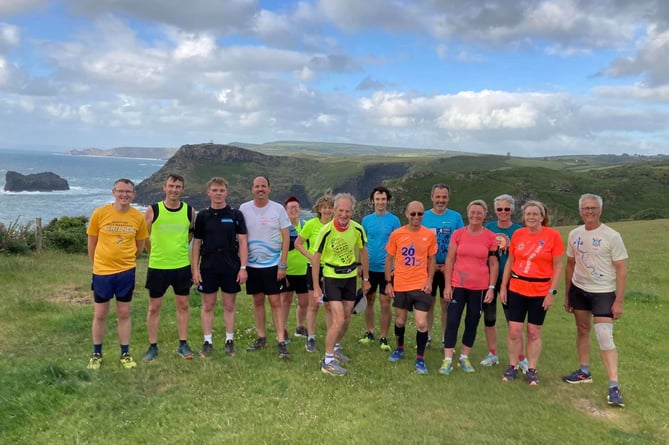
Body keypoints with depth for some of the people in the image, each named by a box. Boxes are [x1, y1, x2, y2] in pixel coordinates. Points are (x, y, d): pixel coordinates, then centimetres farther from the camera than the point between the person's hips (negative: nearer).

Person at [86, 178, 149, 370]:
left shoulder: (139, 217, -4)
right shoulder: (99, 213, -8)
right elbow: (92, 243, 3)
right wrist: (97, 264, 9)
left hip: (126, 272, 1)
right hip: (102, 272, -1)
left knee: (124, 314, 10)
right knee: (99, 314, 9)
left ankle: (125, 354, 22)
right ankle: (96, 354, 25)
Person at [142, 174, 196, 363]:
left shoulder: (190, 211, -1)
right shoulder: (153, 210, -6)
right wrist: (155, 254, 10)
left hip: (182, 266, 2)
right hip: (157, 267, -1)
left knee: (183, 305, 9)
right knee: (154, 307, 6)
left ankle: (183, 344, 21)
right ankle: (153, 347, 19)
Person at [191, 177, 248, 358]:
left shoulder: (236, 214, -1)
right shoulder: (202, 215, 3)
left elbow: (242, 242, -2)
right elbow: (196, 243, 6)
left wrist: (243, 267, -8)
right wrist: (195, 269, 1)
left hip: (231, 267, -1)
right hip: (208, 267, 1)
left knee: (230, 305, 8)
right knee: (208, 305, 7)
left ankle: (229, 341, 20)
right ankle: (207, 341, 19)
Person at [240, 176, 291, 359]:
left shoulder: (278, 209, -4)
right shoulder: (244, 208, 1)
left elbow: (286, 237, -3)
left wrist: (283, 265, -8)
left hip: (273, 264, -2)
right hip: (252, 264, 2)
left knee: (275, 301, -3)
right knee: (258, 301, 11)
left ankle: (281, 342, 1)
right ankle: (261, 337, 23)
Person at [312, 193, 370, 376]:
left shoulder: (357, 229, -9)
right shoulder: (326, 230, -21)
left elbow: (363, 252, 6)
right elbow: (316, 257, -13)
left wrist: (366, 279, 9)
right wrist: (316, 286, -13)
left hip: (351, 276, 5)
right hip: (332, 277, -5)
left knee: (347, 318, 14)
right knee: (338, 319, -13)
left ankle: (336, 348, 37)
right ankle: (328, 361, -2)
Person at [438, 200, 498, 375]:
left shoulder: (491, 237, -2)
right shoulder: (458, 234, -2)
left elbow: (494, 264, 2)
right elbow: (449, 260, -1)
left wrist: (491, 288, -4)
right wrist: (447, 285, -5)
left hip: (479, 287, 1)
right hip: (458, 285, 0)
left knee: (472, 323, 11)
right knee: (452, 321, -1)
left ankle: (464, 358, 26)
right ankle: (447, 360, 8)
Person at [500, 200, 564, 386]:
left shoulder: (553, 235, -7)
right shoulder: (518, 234, 1)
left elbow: (558, 266, -4)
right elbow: (510, 261, 9)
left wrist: (552, 292, -9)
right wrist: (503, 287, 7)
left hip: (540, 291, -2)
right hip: (516, 289, 2)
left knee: (534, 332, 8)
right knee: (514, 330, 4)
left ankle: (531, 370, 21)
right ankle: (512, 368, 19)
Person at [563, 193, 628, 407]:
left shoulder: (611, 236, -12)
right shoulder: (574, 234, 2)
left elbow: (622, 270, -11)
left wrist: (618, 301, -15)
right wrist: (567, 294, 11)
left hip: (603, 293, -5)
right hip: (578, 290, 5)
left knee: (605, 337, -10)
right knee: (582, 330, 15)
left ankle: (614, 386, -4)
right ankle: (584, 372, 30)